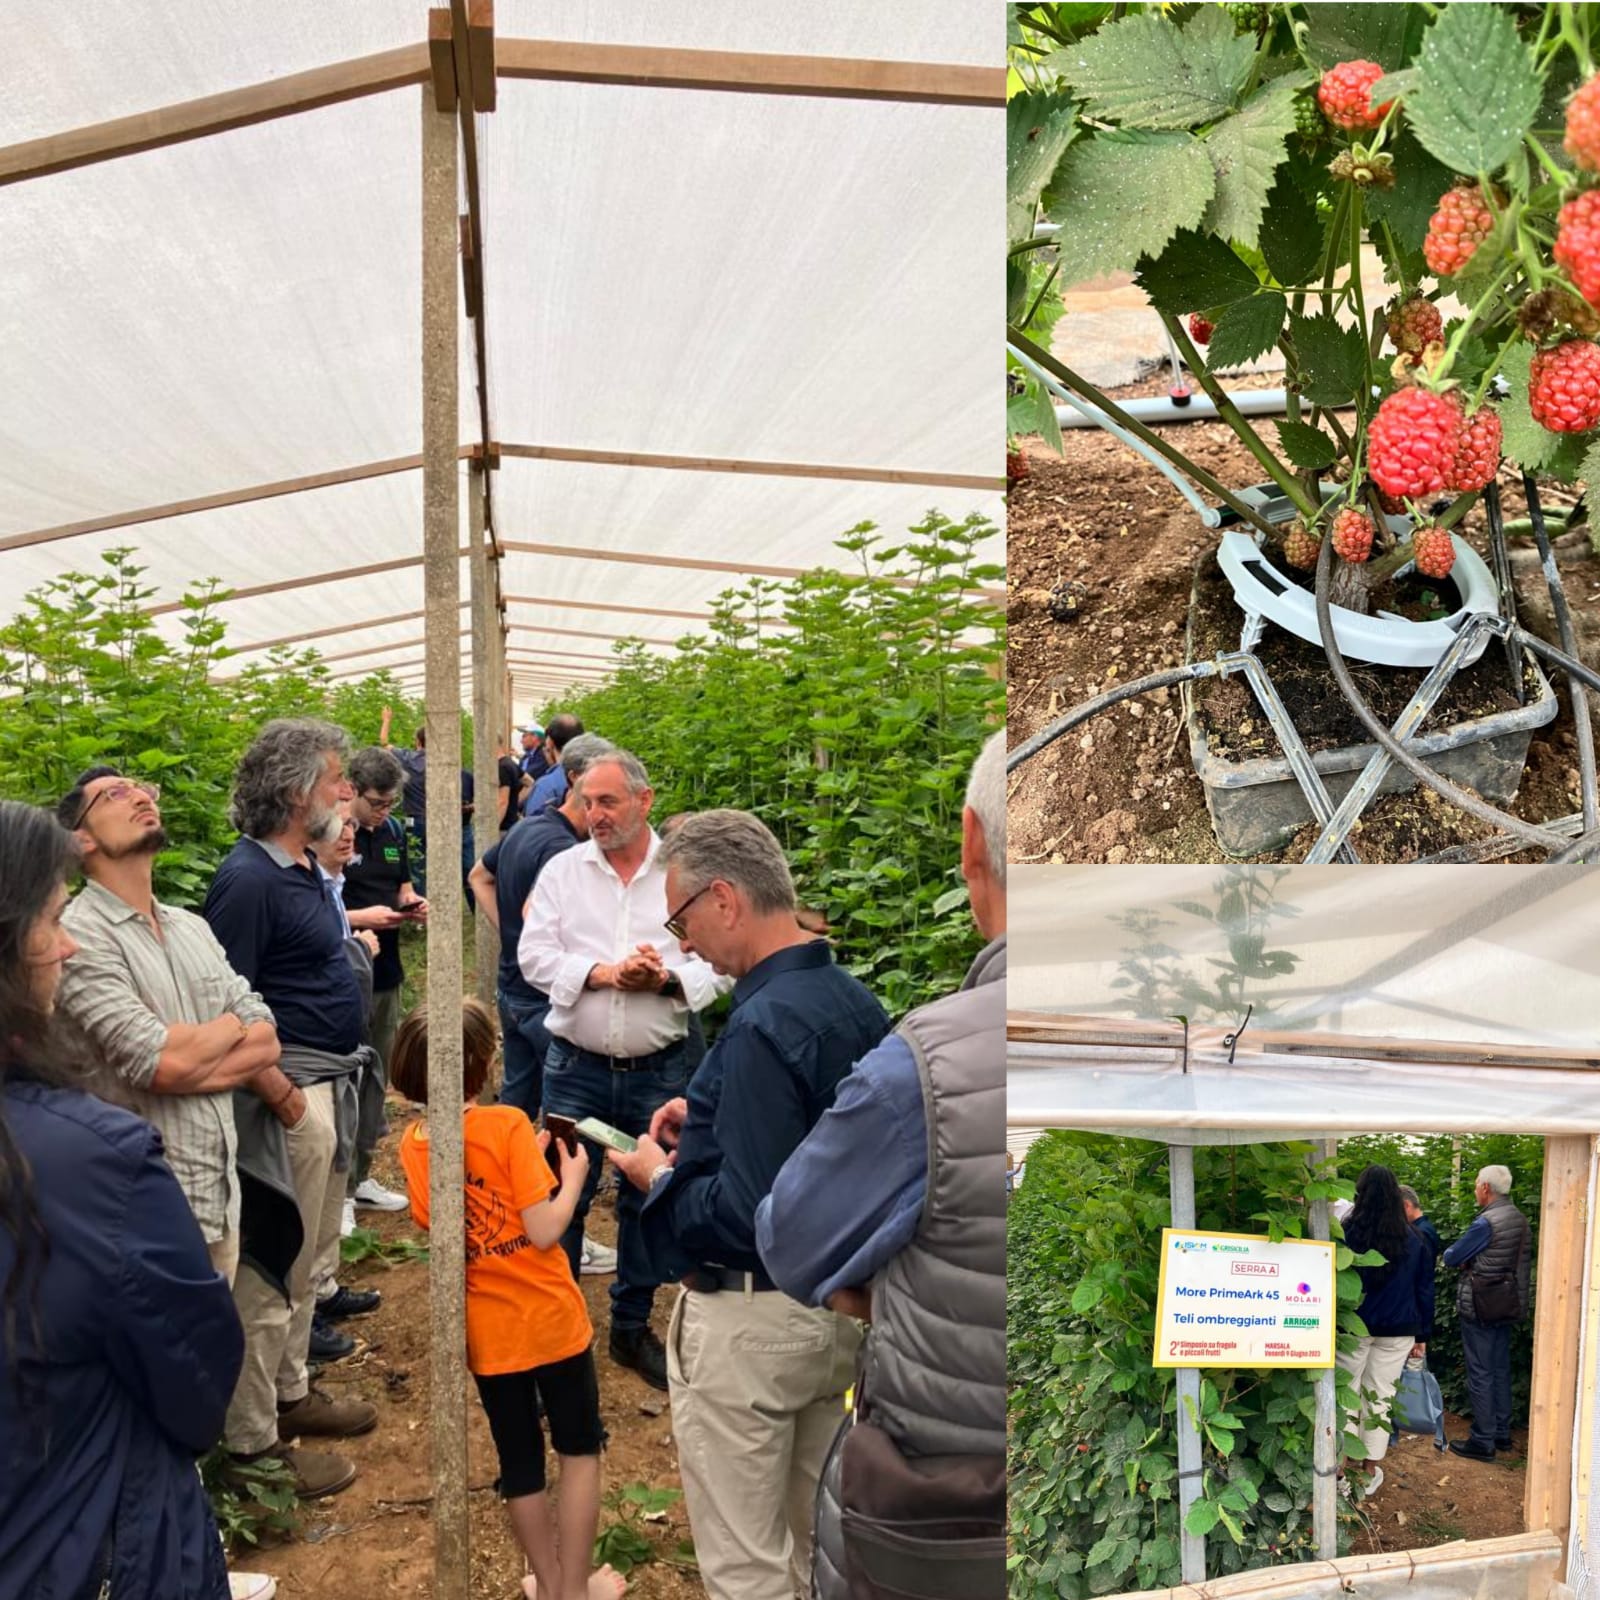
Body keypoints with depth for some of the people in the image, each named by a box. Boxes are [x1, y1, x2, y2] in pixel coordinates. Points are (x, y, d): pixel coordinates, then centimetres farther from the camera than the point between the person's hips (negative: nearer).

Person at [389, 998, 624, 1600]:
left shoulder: (413, 1143, -4)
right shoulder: (508, 1125, -20)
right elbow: (543, 1232, -22)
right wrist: (572, 1177, -4)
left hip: (488, 1333, 4)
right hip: (550, 1319, -4)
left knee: (520, 1461, 19)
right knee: (579, 1449, 16)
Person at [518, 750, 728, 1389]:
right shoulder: (563, 869, 2)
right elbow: (534, 954, -4)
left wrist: (667, 979, -19)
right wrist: (603, 972, -16)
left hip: (658, 1070, 0)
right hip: (577, 1067, 0)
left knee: (648, 1200, 12)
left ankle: (633, 1328, 28)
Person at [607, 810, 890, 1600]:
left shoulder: (764, 1025, -25)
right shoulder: (857, 1002, 3)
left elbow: (749, 1215, -27)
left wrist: (661, 1178, -11)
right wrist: (710, 1126, 9)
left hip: (750, 1320, -9)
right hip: (837, 1308, 9)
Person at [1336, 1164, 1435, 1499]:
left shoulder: (1347, 1232, -8)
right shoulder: (1414, 1239, 0)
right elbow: (1425, 1291, 6)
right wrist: (1422, 1336, 13)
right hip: (1398, 1331, 2)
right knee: (1381, 1397, 9)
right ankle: (1370, 1474, 17)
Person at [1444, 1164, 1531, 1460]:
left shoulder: (1486, 1222, -21)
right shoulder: (1520, 1220, 4)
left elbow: (1451, 1257, -15)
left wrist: (1453, 1255, 10)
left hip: (1480, 1309, -8)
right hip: (1508, 1306, 8)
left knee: (1480, 1374, -1)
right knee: (1501, 1370, 17)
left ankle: (1483, 1441, 3)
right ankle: (1502, 1432, 26)